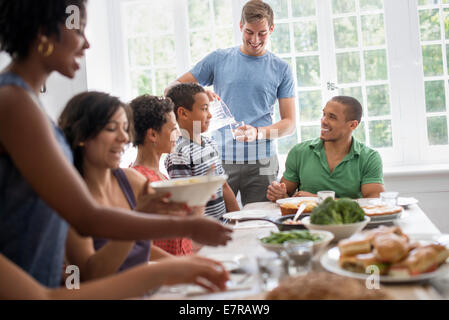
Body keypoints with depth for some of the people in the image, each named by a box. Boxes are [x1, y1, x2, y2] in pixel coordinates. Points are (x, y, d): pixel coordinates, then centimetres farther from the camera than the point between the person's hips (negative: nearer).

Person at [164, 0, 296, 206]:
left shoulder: (281, 69, 9)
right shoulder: (218, 59, 9)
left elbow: (290, 123, 5)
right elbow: (172, 89, 7)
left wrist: (257, 133, -14)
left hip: (261, 162, 0)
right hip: (220, 159, 0)